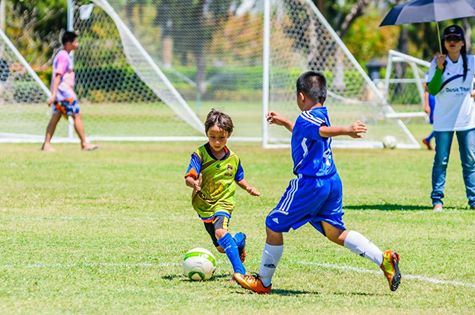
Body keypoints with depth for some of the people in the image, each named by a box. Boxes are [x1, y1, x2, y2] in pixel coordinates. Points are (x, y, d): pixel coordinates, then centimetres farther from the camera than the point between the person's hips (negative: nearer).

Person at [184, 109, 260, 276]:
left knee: (220, 231, -31)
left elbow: (239, 179, 16)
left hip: (223, 202, -1)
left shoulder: (232, 158, -2)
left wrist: (248, 188, -4)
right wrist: (194, 183, -43)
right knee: (221, 247, 5)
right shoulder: (200, 154, -12)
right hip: (204, 205, 1)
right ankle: (239, 240, 42)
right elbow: (188, 178, -20)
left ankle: (239, 271, -32)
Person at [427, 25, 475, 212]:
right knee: (441, 161, 0)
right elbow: (432, 90, -10)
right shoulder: (438, 62, -1)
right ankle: (437, 200, 6)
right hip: (443, 121, -1)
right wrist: (440, 69, -19)